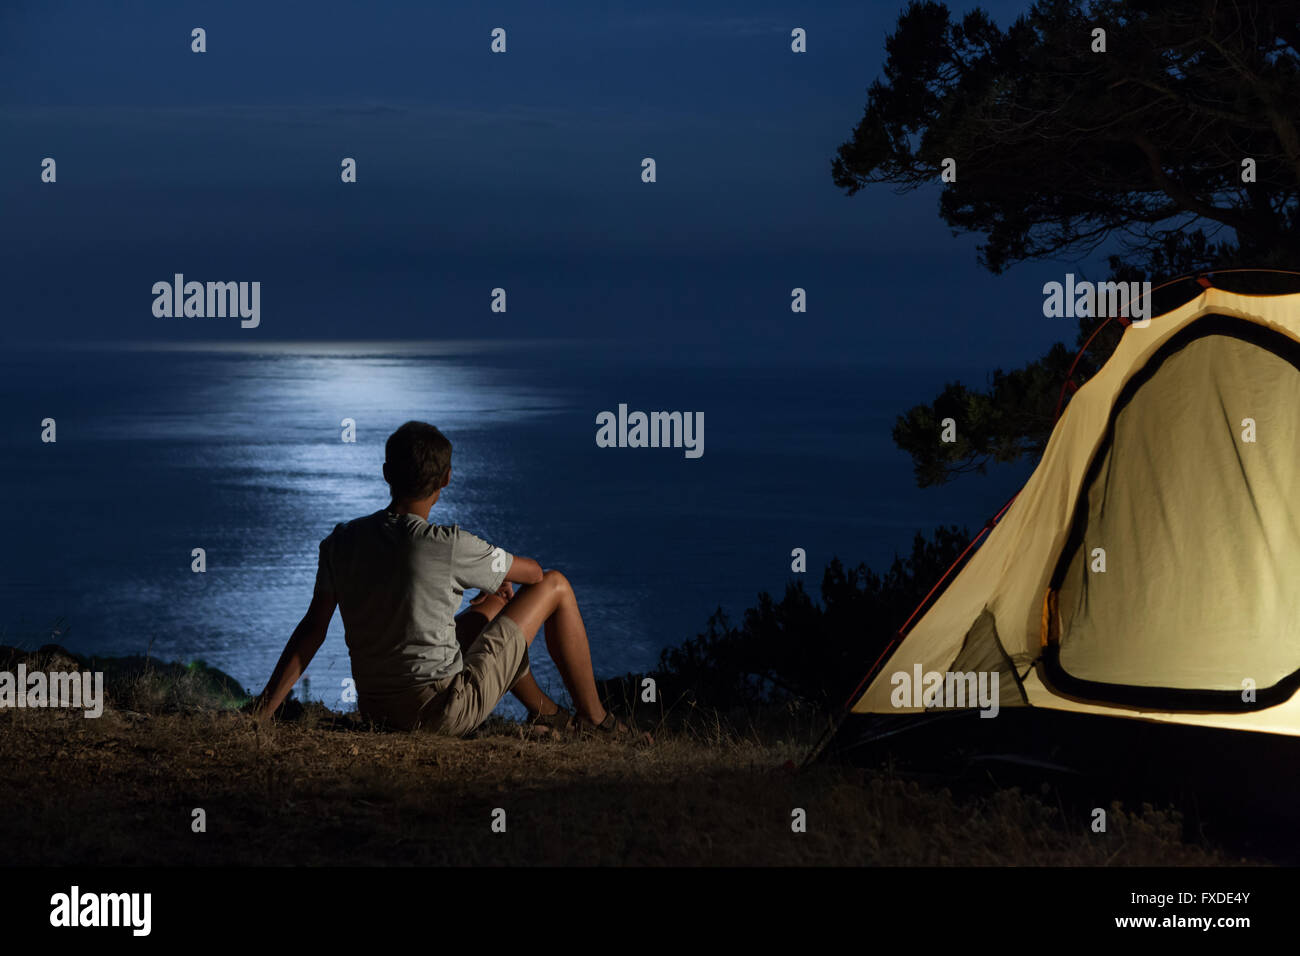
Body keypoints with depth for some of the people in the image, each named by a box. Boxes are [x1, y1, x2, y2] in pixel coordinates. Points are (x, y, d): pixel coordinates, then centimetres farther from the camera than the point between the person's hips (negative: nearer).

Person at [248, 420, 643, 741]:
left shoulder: (341, 541, -3)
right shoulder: (450, 546, -18)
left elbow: (311, 630, -3)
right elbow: (530, 571, 0)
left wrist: (262, 711, 1)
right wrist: (502, 579, 24)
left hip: (374, 710, 6)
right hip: (442, 712, -6)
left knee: (494, 603, 30)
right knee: (555, 586, 9)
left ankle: (545, 712, 43)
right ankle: (594, 719, 23)